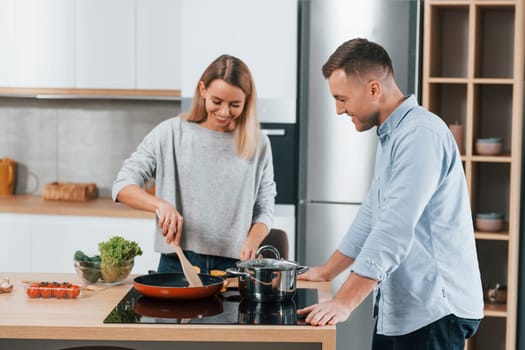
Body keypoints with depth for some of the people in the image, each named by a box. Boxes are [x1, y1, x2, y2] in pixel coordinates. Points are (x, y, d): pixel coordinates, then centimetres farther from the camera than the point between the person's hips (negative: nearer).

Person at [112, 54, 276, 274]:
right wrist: (160, 204, -18)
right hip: (177, 265, -1)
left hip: (233, 266, 1)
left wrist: (252, 242, -9)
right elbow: (123, 186, 1)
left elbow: (264, 209, 12)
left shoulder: (258, 144, 6)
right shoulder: (171, 133, 2)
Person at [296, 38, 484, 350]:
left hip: (434, 310, -9)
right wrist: (326, 272, 25)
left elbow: (395, 230, -26)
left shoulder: (420, 134, -18)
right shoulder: (391, 136, 16)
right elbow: (372, 216, 23)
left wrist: (343, 303, -28)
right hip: (400, 309, 9)